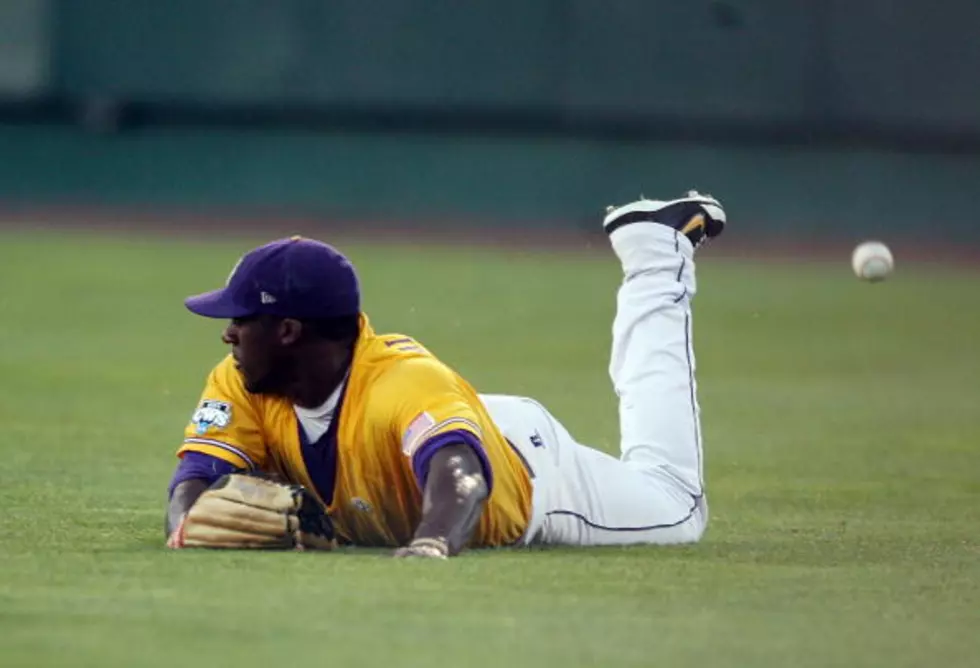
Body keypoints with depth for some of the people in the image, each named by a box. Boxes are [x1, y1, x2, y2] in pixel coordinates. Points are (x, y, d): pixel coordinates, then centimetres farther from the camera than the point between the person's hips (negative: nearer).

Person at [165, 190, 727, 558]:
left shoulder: (406, 382, -49)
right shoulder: (240, 385, -29)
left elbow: (459, 473, -65)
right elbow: (199, 472, -33)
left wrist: (432, 542, -88)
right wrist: (189, 519, -59)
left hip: (527, 467, -6)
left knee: (677, 512, 21)